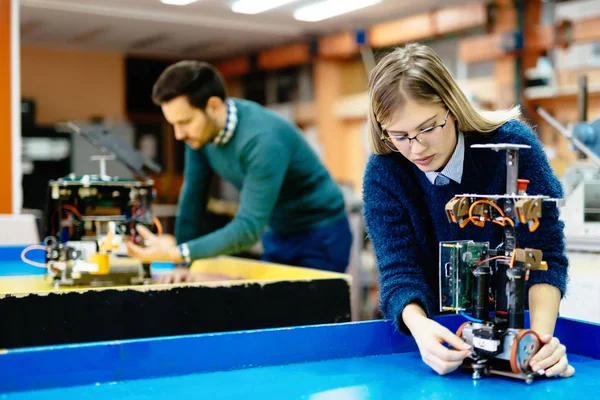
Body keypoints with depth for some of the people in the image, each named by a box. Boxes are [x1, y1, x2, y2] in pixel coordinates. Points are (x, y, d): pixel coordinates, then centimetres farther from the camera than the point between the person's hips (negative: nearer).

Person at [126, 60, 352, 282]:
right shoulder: (198, 130, -10)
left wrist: (177, 253, -38)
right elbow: (193, 196, -5)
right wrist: (184, 263, -10)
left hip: (321, 234, -7)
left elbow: (249, 228, -33)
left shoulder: (263, 139, -32)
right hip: (277, 233, 7)